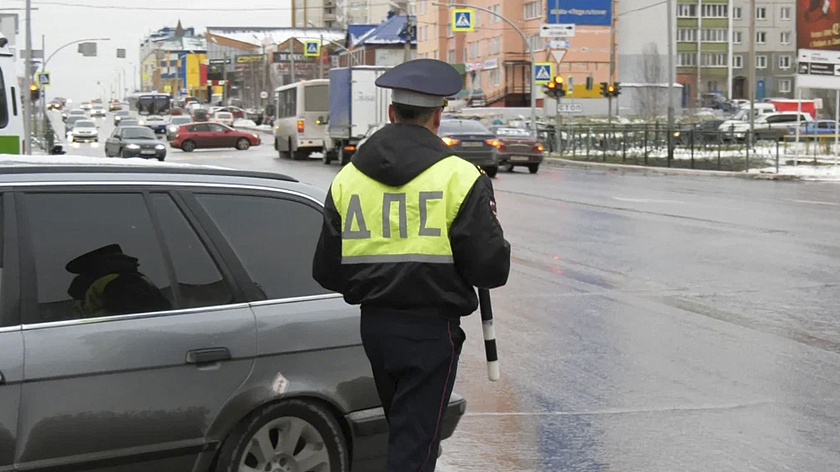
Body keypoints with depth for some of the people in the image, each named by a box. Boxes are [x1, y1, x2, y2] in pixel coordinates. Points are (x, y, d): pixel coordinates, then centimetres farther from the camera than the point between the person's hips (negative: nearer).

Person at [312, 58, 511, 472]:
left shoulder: (348, 178, 4)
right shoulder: (459, 177, -11)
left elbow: (327, 272, 6)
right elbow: (491, 269, -13)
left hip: (374, 327, 5)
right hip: (432, 329, -5)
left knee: (402, 428, 24)